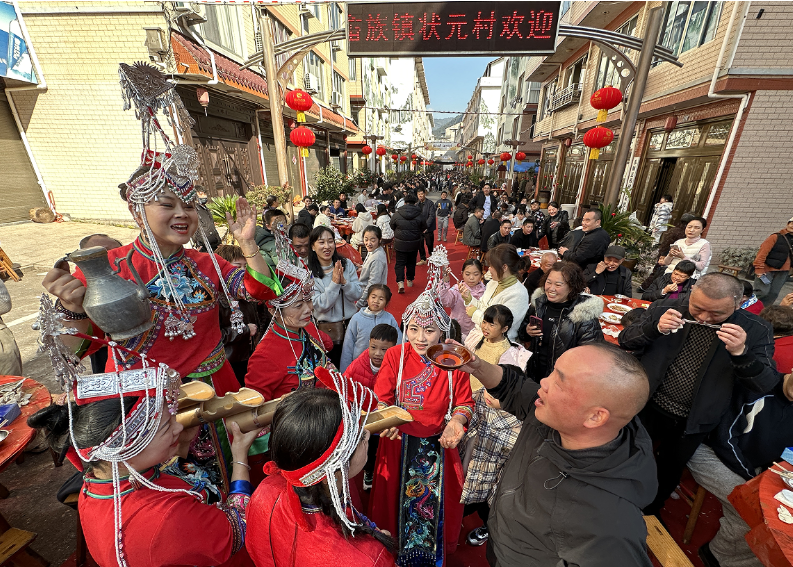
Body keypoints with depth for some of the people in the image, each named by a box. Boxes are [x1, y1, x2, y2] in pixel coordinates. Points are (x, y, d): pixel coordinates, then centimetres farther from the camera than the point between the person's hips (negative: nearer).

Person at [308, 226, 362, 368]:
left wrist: (344, 281, -20)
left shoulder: (347, 264, -2)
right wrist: (334, 282, -23)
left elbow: (357, 295, -4)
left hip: (351, 324, 3)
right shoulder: (309, 273, -9)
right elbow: (320, 305, -15)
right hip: (327, 329, -2)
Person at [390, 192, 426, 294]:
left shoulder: (397, 214, -8)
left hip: (400, 243, -1)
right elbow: (424, 228, 4)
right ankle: (410, 280, 28)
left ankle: (400, 282, -12)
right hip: (414, 243, 1)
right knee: (411, 262, 16)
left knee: (400, 263, 4)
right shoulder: (420, 215, -8)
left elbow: (392, 226, 5)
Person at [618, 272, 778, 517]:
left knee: (669, 470, 24)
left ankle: (649, 512, 52)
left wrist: (740, 353, -31)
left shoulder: (755, 330, -12)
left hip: (693, 422, 1)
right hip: (648, 405, 0)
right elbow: (625, 340, -10)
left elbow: (766, 384, -12)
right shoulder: (667, 308, -15)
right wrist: (655, 328, -29)